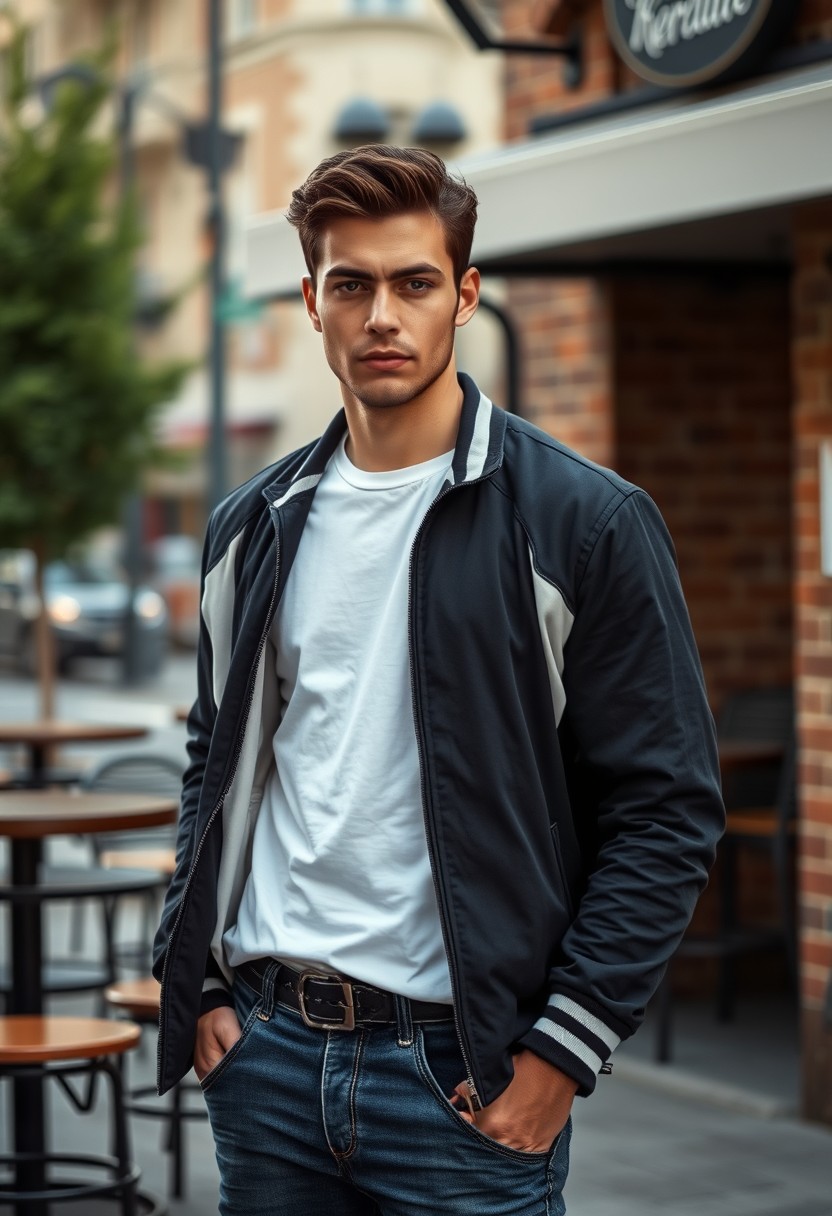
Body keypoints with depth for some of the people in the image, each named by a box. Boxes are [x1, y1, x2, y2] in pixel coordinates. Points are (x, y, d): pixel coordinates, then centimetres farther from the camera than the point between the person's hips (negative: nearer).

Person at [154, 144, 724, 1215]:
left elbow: (668, 808, -7)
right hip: (265, 1053, 4)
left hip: (464, 1076, -4)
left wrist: (561, 1051, -12)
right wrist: (198, 982, 8)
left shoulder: (585, 522, -6)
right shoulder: (255, 527, 10)